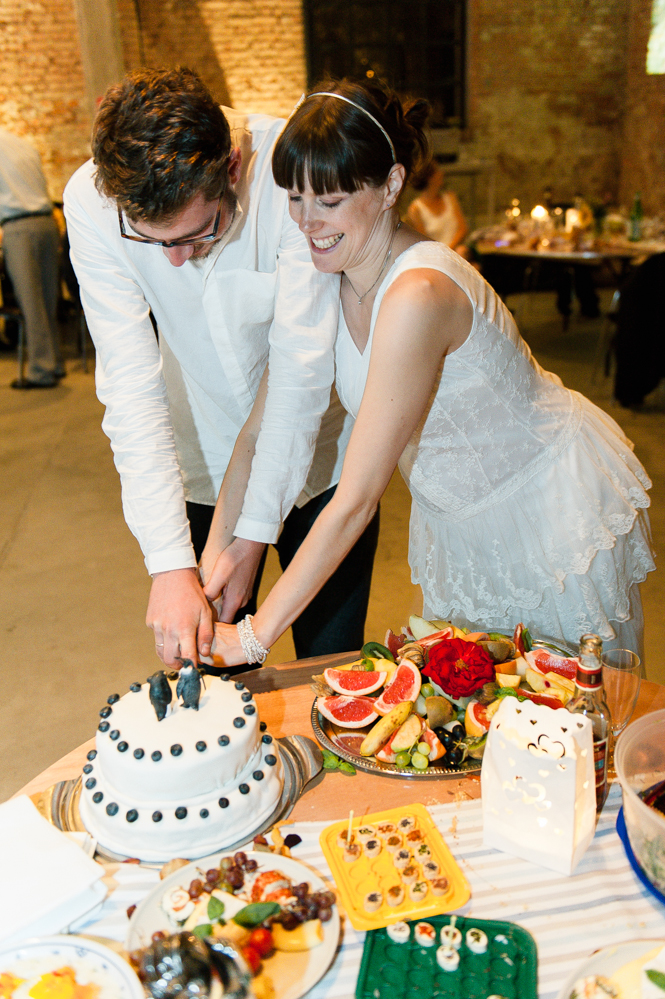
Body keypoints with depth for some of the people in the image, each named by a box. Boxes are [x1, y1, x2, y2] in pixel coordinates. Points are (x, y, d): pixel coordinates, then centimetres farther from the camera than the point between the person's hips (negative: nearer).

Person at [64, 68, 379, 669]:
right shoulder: (91, 202, -19)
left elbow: (302, 367, -24)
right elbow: (130, 381, -22)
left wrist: (254, 531, -23)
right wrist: (170, 562, -28)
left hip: (315, 456, -1)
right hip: (198, 465, 2)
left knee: (331, 659, 9)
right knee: (199, 660, 11)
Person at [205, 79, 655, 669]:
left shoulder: (417, 295, -35)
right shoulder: (326, 279, -11)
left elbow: (356, 499, -33)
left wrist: (253, 637, -27)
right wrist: (219, 552, -16)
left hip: (555, 507, -6)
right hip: (459, 519, 7)